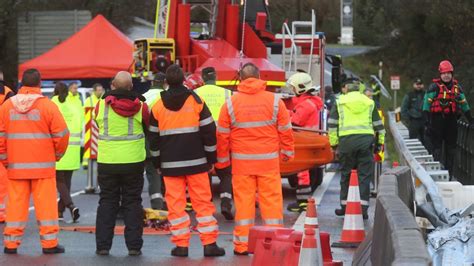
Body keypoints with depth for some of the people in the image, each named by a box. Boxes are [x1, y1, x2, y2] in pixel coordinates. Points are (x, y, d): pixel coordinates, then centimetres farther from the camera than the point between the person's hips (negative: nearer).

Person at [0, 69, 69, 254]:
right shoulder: (47, 106, -6)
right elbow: (61, 133, -7)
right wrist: (57, 155, 10)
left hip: (15, 166, 3)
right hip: (43, 166, -3)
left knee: (16, 204, 7)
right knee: (45, 204, 2)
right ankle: (49, 243, 2)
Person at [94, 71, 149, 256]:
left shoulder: (101, 105, -5)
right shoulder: (140, 106, -5)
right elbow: (148, 128, 8)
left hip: (107, 162, 0)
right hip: (134, 161, 0)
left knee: (107, 202, 10)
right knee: (132, 203, 7)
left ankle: (103, 245, 7)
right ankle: (134, 246, 4)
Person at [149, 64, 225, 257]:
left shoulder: (158, 107, 3)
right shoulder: (196, 102, -1)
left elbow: (154, 138, 7)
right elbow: (209, 132, -2)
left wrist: (157, 163, 16)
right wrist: (211, 159, 7)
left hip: (170, 164, 1)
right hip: (196, 162, 0)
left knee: (175, 204, 3)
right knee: (203, 202, 3)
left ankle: (181, 245, 1)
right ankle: (209, 243, 0)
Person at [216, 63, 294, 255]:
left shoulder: (231, 103, -2)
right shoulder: (274, 101, -2)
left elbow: (222, 135, 2)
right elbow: (285, 130, 3)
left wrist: (222, 160, 13)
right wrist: (287, 152, 17)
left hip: (242, 162, 0)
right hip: (269, 160, 0)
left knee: (243, 201, 4)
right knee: (272, 200, 5)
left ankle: (242, 244, 6)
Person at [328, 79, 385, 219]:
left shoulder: (340, 102, 10)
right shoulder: (369, 103, 16)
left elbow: (332, 125, 7)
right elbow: (378, 125, 18)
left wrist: (334, 144, 12)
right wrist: (380, 143, 24)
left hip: (346, 140, -1)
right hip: (366, 140, 1)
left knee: (345, 174, 10)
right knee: (365, 175, 3)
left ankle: (344, 205, 16)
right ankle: (363, 207, 0)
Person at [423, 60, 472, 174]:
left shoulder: (457, 87, 11)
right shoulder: (435, 87, -5)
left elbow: (463, 104, 19)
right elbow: (426, 103, -8)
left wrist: (470, 118, 16)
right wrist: (427, 120, -16)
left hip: (451, 119, 5)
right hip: (437, 119, -5)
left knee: (451, 147, 8)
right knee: (437, 146, -4)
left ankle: (449, 171, 16)